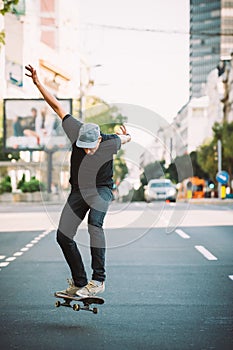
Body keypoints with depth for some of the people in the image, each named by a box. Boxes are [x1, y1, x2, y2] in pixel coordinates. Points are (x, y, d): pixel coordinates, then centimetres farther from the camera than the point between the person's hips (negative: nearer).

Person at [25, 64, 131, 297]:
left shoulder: (110, 143, -21)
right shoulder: (76, 133, -18)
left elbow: (126, 137, 4)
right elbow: (57, 107, -9)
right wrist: (37, 83, -10)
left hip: (102, 189, -4)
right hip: (78, 190, 4)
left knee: (94, 222, -33)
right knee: (63, 235, -5)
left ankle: (98, 279, -31)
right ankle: (79, 282, 8)